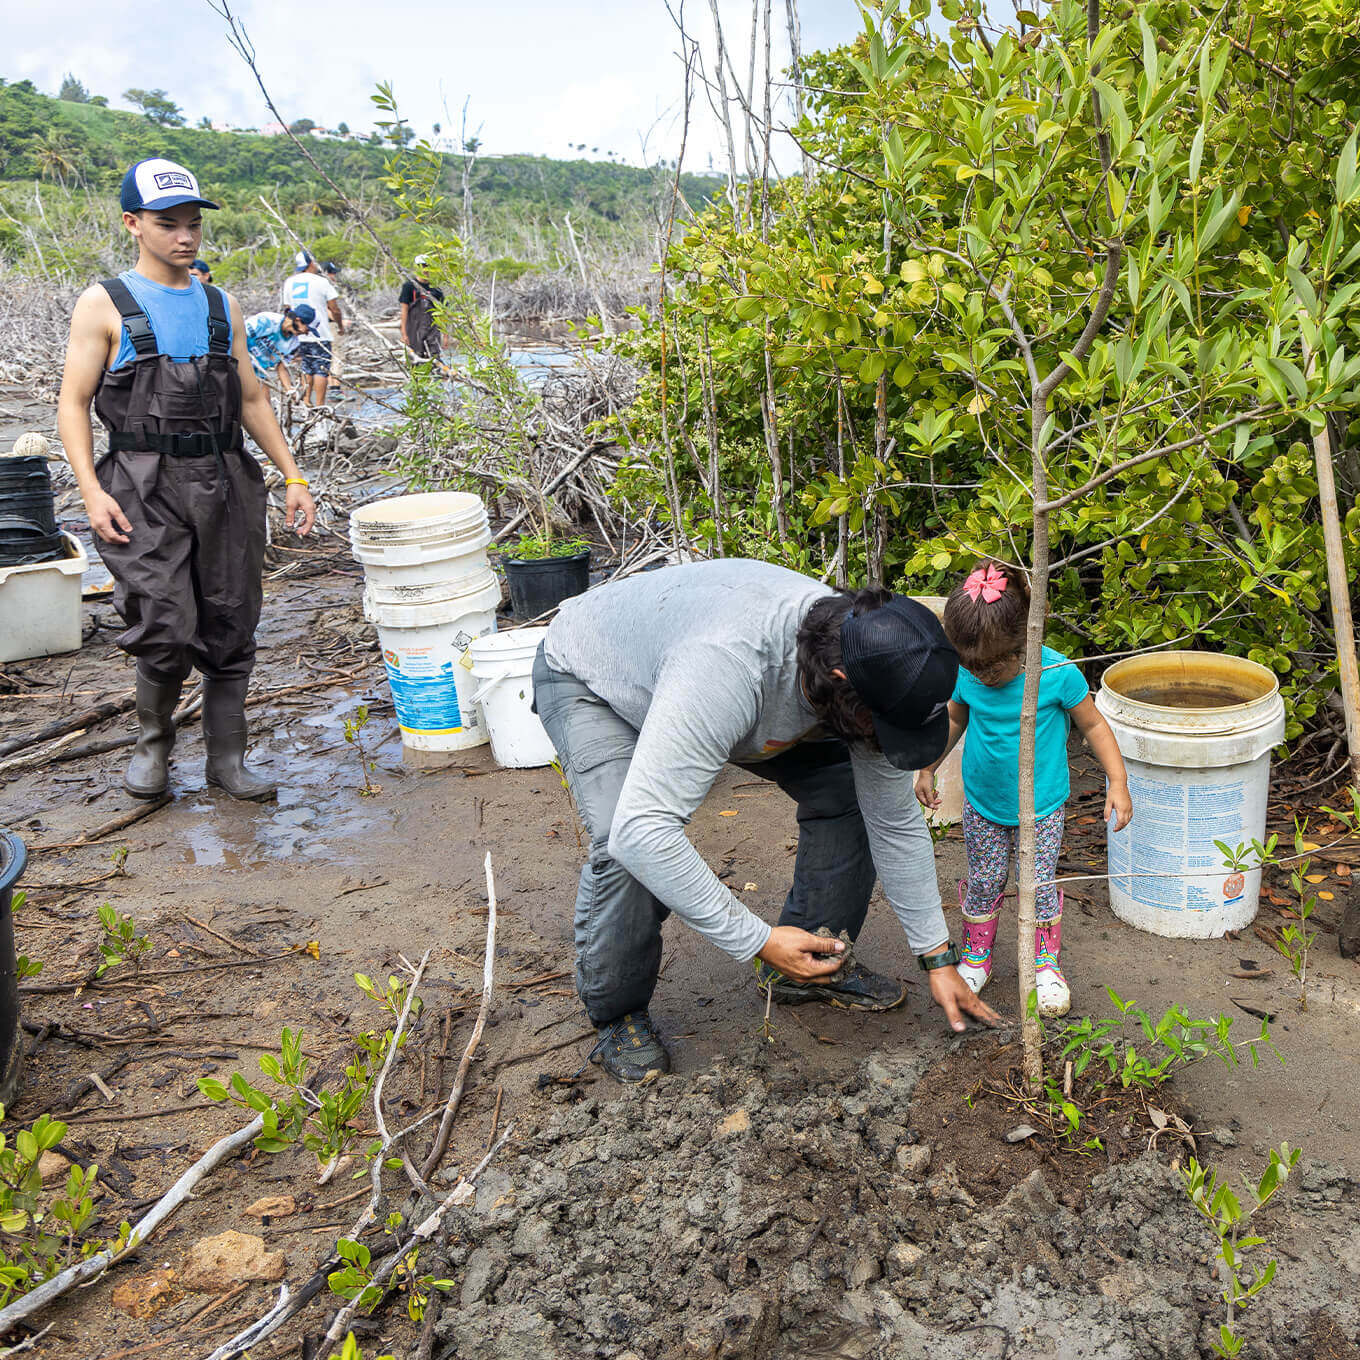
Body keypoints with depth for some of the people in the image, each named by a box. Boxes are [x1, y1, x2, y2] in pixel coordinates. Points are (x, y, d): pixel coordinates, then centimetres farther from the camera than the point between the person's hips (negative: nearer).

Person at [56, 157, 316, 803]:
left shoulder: (222, 306, 14)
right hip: (146, 489, -4)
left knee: (230, 629, 5)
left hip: (224, 483, 4)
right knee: (166, 633, -12)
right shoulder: (105, 305, 1)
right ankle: (153, 740, 15)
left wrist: (292, 475, 9)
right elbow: (73, 403, -1)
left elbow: (251, 399, 18)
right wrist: (92, 492, -14)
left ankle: (227, 757, 19)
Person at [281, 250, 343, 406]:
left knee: (306, 370, 15)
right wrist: (340, 327, 11)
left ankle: (307, 402, 15)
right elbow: (335, 310, -5)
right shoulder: (322, 281, -7)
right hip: (320, 334, -5)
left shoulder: (289, 282, 8)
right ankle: (319, 406, -7)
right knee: (321, 370, -3)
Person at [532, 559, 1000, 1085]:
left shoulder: (871, 672, -25)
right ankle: (617, 1013, -4)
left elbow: (897, 824, -10)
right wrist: (758, 940, -45)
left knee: (847, 789, -6)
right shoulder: (725, 666, -48)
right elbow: (640, 829, -51)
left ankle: (815, 964, 13)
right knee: (621, 847, -31)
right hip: (589, 680, -6)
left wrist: (938, 958, -8)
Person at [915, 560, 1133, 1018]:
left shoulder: (1057, 674, -24)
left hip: (1041, 807, -2)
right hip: (983, 804, 2)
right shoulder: (966, 675, -15)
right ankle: (975, 959, 34)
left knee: (1040, 885, 7)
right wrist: (927, 768, 9)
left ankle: (1046, 967, 29)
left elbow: (1093, 725, -9)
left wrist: (1117, 781, -13)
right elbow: (954, 720, 6)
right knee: (983, 883, 13)